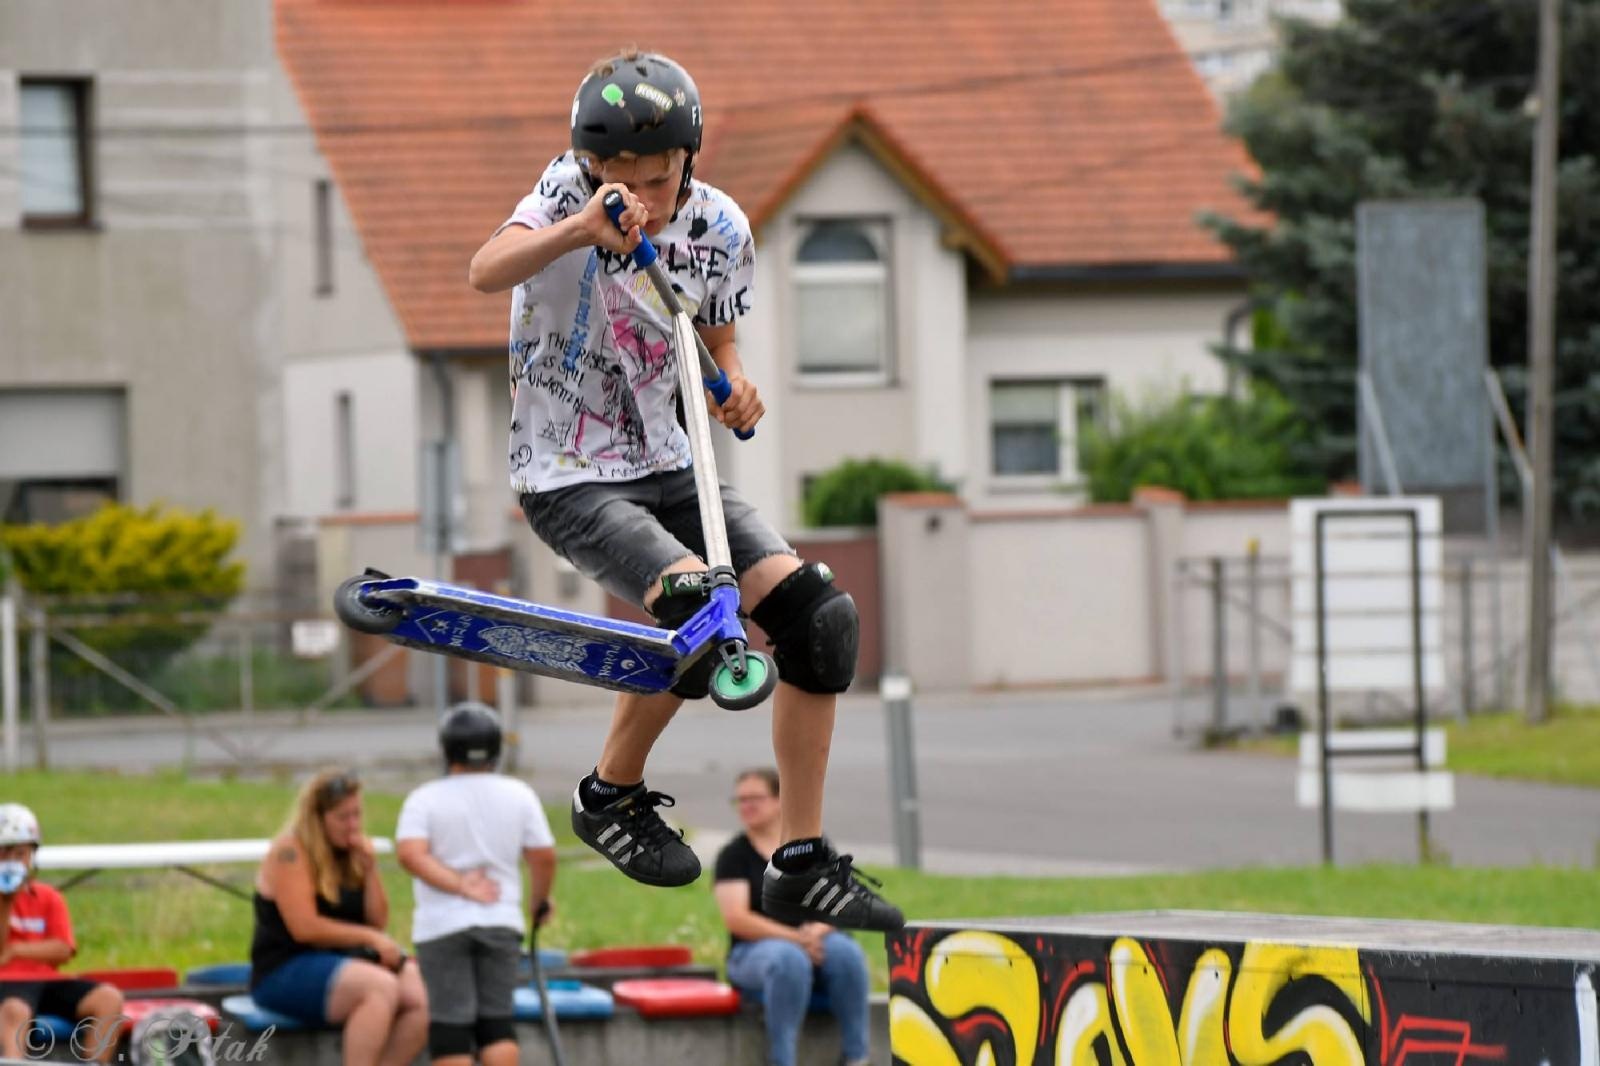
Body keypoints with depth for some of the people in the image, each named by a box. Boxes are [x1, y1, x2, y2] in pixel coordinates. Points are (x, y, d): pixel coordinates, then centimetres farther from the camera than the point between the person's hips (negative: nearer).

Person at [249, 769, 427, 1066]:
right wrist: (369, 938, -13)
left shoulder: (352, 852, 13)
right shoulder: (290, 853, -9)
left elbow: (379, 921, 11)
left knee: (421, 995, -18)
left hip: (349, 962, 7)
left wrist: (370, 871, -3)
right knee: (381, 987, -33)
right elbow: (304, 928, -17)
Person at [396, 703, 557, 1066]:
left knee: (450, 1023, -1)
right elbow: (544, 857, 0)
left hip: (442, 926, -2)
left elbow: (410, 853, -18)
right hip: (501, 922, 2)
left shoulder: (425, 799, -3)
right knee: (496, 1020, 10)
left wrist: (459, 885, -15)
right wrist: (539, 902, 17)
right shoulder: (518, 795, 2)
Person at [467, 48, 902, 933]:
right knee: (701, 605, -30)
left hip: (662, 468, 6)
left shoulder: (720, 231, -2)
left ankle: (802, 867, 1)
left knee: (820, 617, -9)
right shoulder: (571, 192, -16)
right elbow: (486, 273, -35)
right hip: (566, 480, -6)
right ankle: (611, 796, -3)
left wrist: (733, 388, -7)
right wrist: (581, 229, -52)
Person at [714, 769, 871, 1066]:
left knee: (846, 953, -31)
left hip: (815, 941, 3)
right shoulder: (734, 855, 5)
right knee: (788, 959, -38)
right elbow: (736, 919, -8)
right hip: (754, 950, -3)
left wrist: (818, 930, -16)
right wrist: (794, 938, -17)